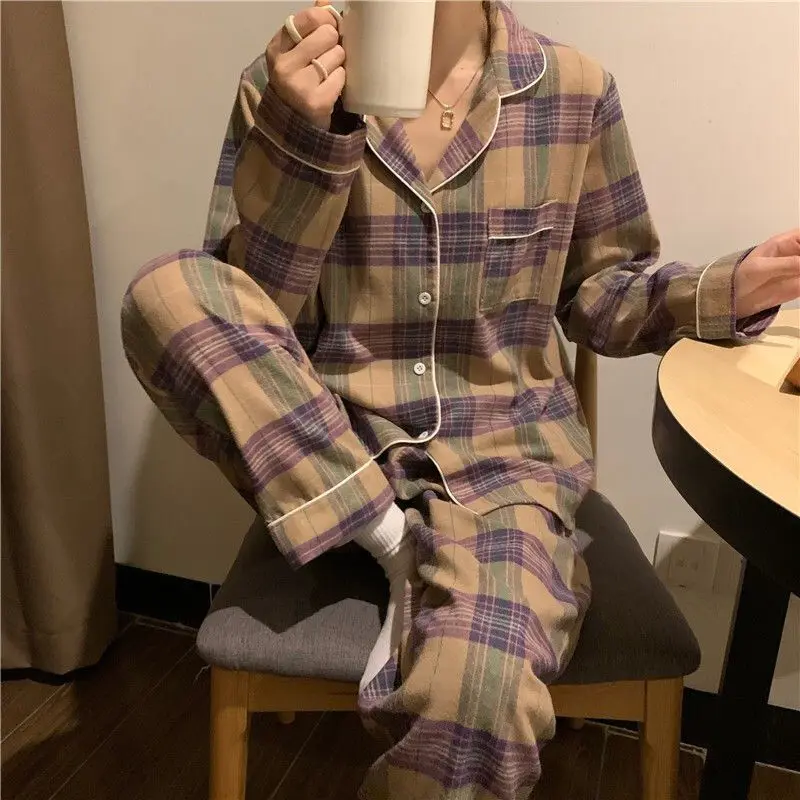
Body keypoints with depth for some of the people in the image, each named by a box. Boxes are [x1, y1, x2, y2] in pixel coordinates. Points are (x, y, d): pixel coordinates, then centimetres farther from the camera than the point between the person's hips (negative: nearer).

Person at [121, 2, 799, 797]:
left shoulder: (573, 88, 1)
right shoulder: (284, 85, -1)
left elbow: (599, 296, 9)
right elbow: (235, 314, -8)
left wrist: (728, 289, -8)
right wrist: (299, 135, -20)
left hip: (506, 450, -2)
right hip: (325, 449, 3)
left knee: (478, 698, -31)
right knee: (166, 291, -24)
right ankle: (402, 548, -14)